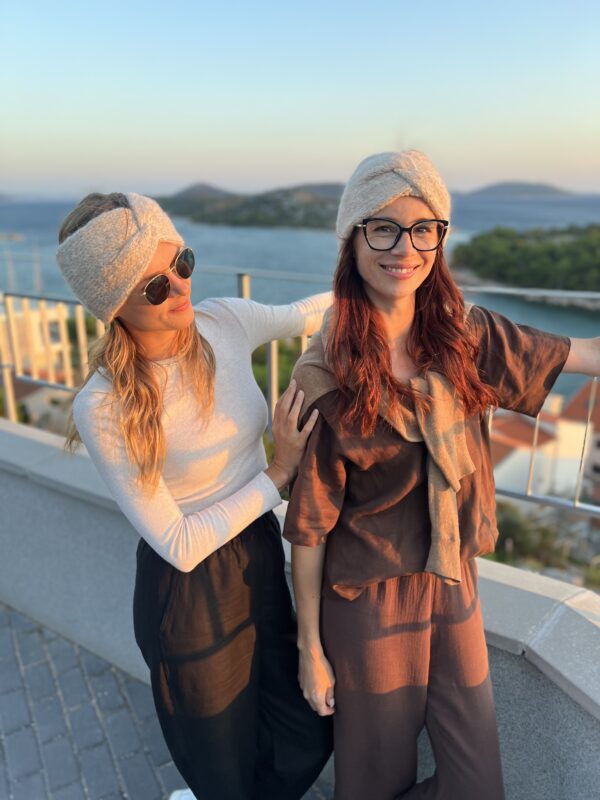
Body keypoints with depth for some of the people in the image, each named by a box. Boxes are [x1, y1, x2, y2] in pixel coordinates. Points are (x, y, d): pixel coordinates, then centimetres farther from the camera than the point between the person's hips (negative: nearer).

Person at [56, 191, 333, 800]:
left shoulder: (225, 322, -12)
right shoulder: (104, 409, -25)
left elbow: (304, 314, 9)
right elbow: (179, 545, -20)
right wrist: (281, 469, -19)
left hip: (260, 556, 5)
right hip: (188, 594, -5)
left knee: (307, 740, 23)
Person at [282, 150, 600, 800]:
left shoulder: (464, 335, -7)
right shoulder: (327, 379, -21)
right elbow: (308, 526, -14)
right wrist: (310, 646, -6)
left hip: (454, 583, 4)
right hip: (368, 600, -4)